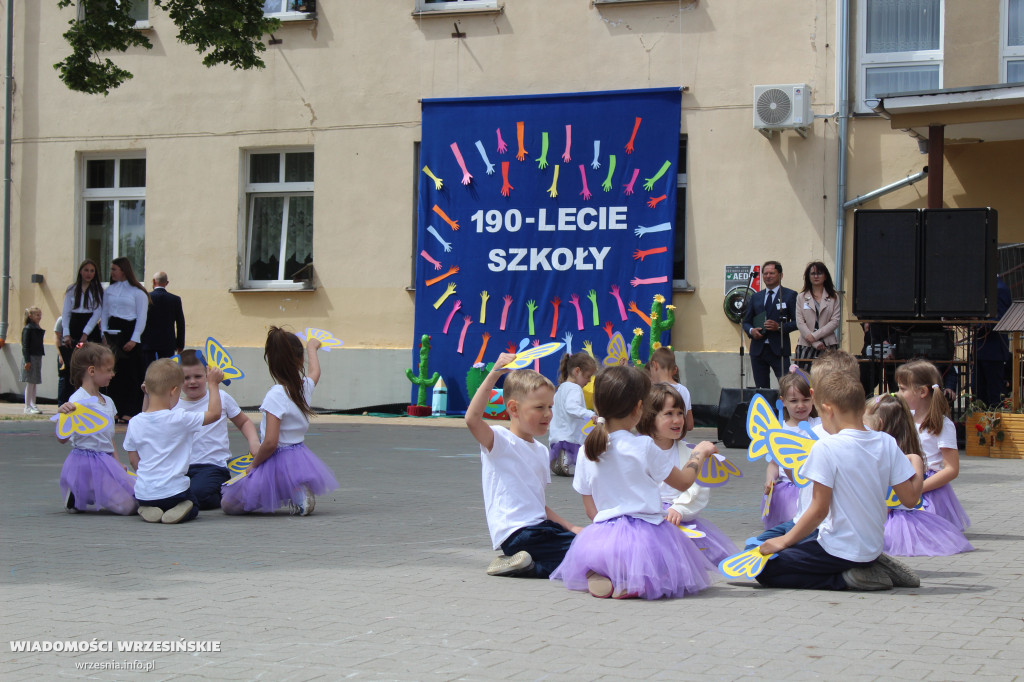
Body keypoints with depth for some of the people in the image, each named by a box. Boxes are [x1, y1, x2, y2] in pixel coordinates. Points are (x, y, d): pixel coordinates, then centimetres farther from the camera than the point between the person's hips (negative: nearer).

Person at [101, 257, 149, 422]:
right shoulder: (109, 290, 13)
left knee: (131, 373, -6)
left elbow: (141, 317, -5)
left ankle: (130, 411, -4)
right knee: (114, 372, 1)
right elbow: (104, 314, 16)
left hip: (130, 331, -5)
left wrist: (134, 339, -12)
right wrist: (104, 335, 4)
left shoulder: (137, 292, -2)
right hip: (112, 332, 5)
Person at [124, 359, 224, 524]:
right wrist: (213, 384, 5)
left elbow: (133, 459, 7)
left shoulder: (134, 423, -3)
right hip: (174, 490, -4)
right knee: (193, 506, 25)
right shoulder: (179, 419, -15)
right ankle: (181, 511, -9)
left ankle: (149, 510, 1)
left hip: (144, 492, 4)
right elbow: (214, 413, -6)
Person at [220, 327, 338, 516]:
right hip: (301, 458, 8)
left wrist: (254, 464, -7)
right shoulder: (306, 386, -1)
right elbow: (315, 371, 27)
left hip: (278, 463, -8)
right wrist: (311, 347, 46)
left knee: (227, 504, 6)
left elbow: (270, 443, -24)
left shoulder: (276, 396, -21)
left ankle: (292, 496, -9)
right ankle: (296, 495, 6)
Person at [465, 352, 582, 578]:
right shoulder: (500, 441, -5)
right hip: (516, 533, -9)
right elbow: (472, 419, -27)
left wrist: (570, 528, 14)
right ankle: (522, 562, -7)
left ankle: (522, 565, -2)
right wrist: (495, 373, -30)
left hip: (539, 526, 9)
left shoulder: (541, 450, 19)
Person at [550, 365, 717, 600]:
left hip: (602, 532, 4)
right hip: (644, 532, -4)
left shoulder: (586, 452, 4)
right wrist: (699, 453, 23)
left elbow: (590, 509, 11)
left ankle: (598, 577, -4)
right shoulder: (644, 447, -8)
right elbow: (684, 482, 7)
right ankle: (633, 584, -14)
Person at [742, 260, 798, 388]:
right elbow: (746, 321, 19)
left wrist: (780, 327, -17)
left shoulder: (790, 295, 3)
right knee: (761, 389, 6)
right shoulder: (756, 297, 17)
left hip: (779, 349, -4)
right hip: (758, 349, 4)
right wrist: (751, 330, -3)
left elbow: (797, 321, -2)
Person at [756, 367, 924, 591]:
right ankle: (871, 567, 10)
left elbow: (819, 510, -17)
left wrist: (785, 541, -6)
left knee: (764, 569, -2)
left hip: (840, 551, -8)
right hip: (872, 547, 8)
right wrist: (918, 467, 21)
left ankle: (847, 578, -9)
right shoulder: (887, 443, -1)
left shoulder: (826, 448, -17)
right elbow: (910, 498, 1)